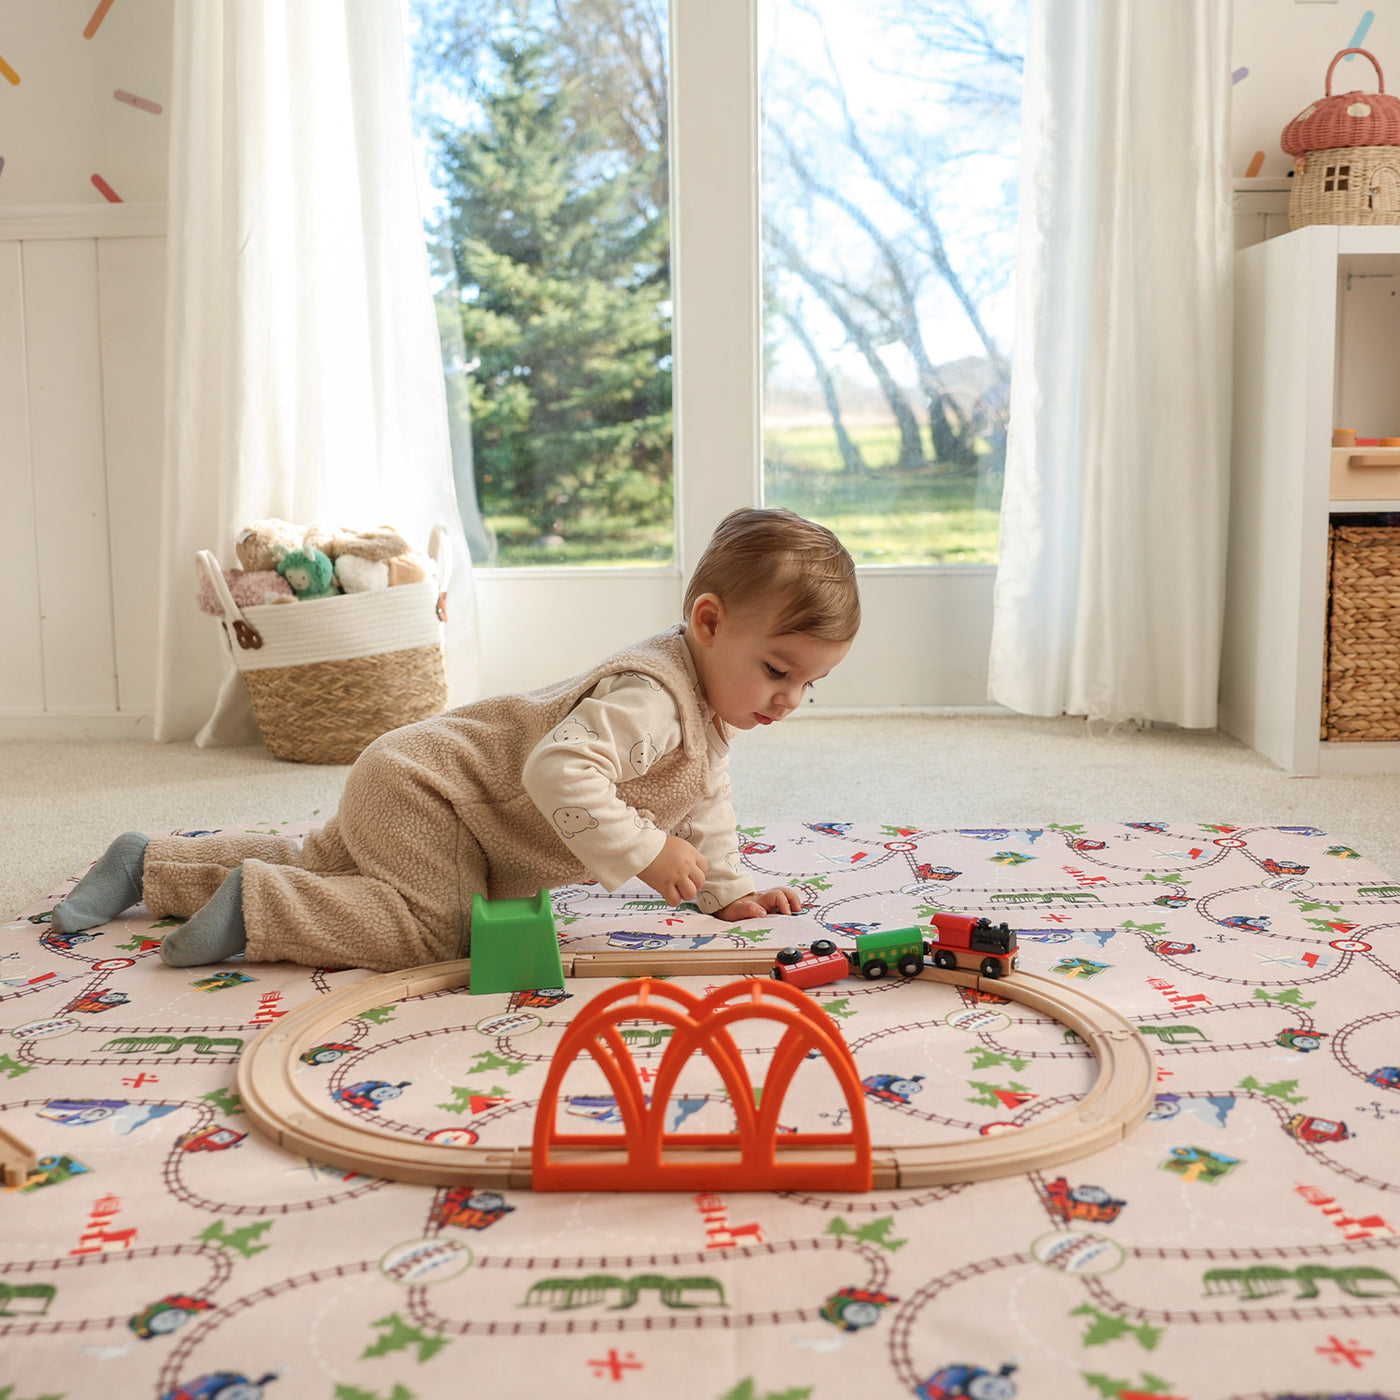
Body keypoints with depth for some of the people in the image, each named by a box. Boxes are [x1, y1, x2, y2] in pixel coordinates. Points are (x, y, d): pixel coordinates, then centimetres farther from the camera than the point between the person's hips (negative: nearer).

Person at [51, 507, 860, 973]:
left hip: (411, 792, 10)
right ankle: (251, 905, -16)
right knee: (434, 928, -27)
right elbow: (560, 771, -43)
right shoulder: (651, 696, -29)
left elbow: (702, 806, 19)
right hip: (419, 788, -10)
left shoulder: (710, 717, 4)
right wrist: (645, 854, -38)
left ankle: (153, 866, 35)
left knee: (315, 869, 23)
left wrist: (728, 890, 11)